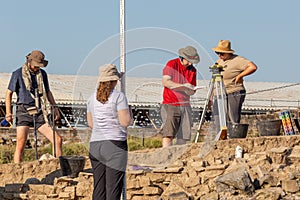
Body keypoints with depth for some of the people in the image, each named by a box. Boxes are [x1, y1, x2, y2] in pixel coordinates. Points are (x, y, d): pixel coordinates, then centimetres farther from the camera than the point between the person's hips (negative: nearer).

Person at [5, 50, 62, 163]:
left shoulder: (42, 74, 14)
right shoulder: (18, 74, 0)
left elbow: (47, 92, 25)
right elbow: (9, 93, 3)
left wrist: (55, 108, 20)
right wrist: (8, 112, -6)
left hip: (39, 113, 4)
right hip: (24, 112, -4)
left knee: (58, 140, -4)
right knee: (20, 145, -11)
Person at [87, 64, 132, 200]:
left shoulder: (93, 97, 11)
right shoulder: (118, 96, -7)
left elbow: (90, 123, 16)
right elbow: (125, 121, -12)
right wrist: (128, 113, 8)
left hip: (95, 144, 6)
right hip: (115, 144, -5)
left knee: (98, 188, 8)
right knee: (113, 188, -5)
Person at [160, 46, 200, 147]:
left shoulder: (192, 70, 15)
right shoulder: (172, 64, 0)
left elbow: (192, 91, 17)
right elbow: (165, 82, -12)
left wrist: (190, 90, -8)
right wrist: (183, 86, -20)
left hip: (185, 105, 5)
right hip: (170, 104, -5)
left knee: (183, 136, -2)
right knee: (168, 133, -15)